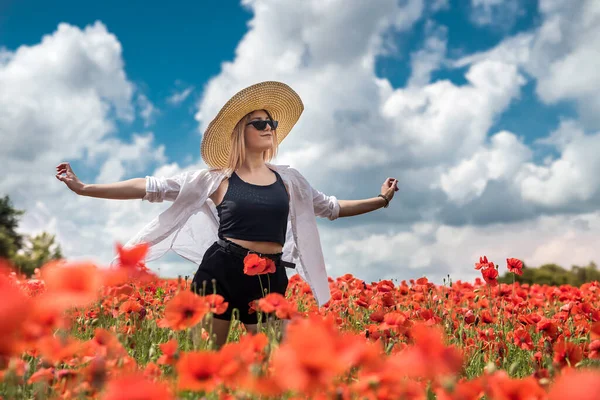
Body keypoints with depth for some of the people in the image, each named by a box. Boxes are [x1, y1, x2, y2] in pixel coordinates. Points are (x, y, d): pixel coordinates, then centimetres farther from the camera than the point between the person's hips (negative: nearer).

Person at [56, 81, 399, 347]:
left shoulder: (289, 179, 11)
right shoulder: (216, 179, 1)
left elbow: (332, 208, 22)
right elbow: (152, 188, -2)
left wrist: (381, 200, 18)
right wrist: (84, 188, -5)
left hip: (270, 278, 3)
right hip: (221, 271, -2)